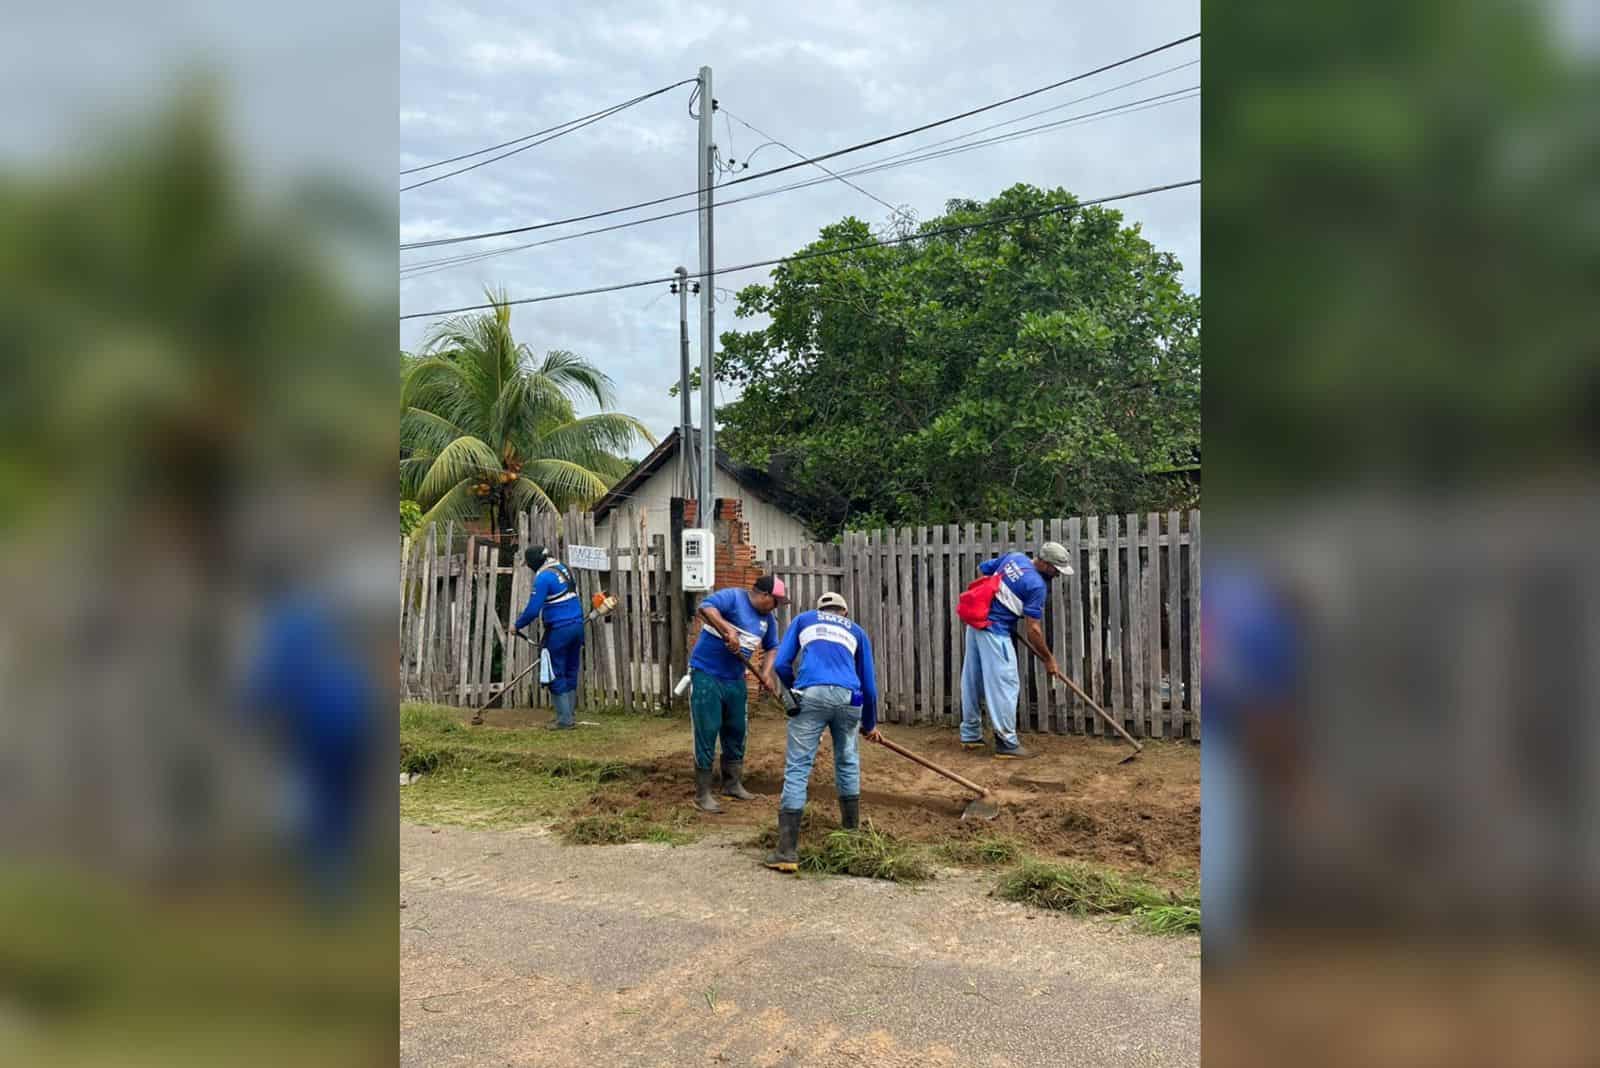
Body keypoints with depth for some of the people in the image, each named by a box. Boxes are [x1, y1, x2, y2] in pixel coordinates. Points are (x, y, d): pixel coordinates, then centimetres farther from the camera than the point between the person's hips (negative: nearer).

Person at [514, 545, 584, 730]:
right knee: (571, 673, 15)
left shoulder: (543, 577, -14)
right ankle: (571, 716, 21)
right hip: (577, 625, 8)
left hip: (559, 630, -8)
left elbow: (533, 610, -15)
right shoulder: (563, 568, 12)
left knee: (556, 676, 1)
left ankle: (564, 720, 3)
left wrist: (517, 625, 1)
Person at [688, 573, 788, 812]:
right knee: (707, 733, -5)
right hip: (706, 675, -8)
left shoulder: (767, 618, 9)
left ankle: (732, 784, 32)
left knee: (736, 731, 15)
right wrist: (728, 631, -35)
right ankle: (702, 794, 3)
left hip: (735, 680, 8)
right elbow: (706, 607, -28)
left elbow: (772, 647, 19)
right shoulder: (733, 597, -13)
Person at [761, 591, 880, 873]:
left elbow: (781, 665, 17)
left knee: (797, 768, -1)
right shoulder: (858, 632, 29)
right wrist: (870, 724, 43)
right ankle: (852, 831, 35)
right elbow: (868, 685, 29)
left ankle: (787, 851, -6)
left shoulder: (803, 620, 27)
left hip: (811, 694, -2)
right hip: (848, 697, 2)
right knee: (847, 762, 24)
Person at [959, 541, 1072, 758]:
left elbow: (981, 569, 19)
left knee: (972, 681, 15)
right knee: (1005, 684, -4)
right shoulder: (1037, 585, -15)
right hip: (994, 632, -9)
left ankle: (971, 734, 26)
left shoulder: (1013, 557, 5)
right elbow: (1032, 630, -14)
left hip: (976, 622, 9)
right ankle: (1007, 743, -3)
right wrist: (1049, 659, -3)